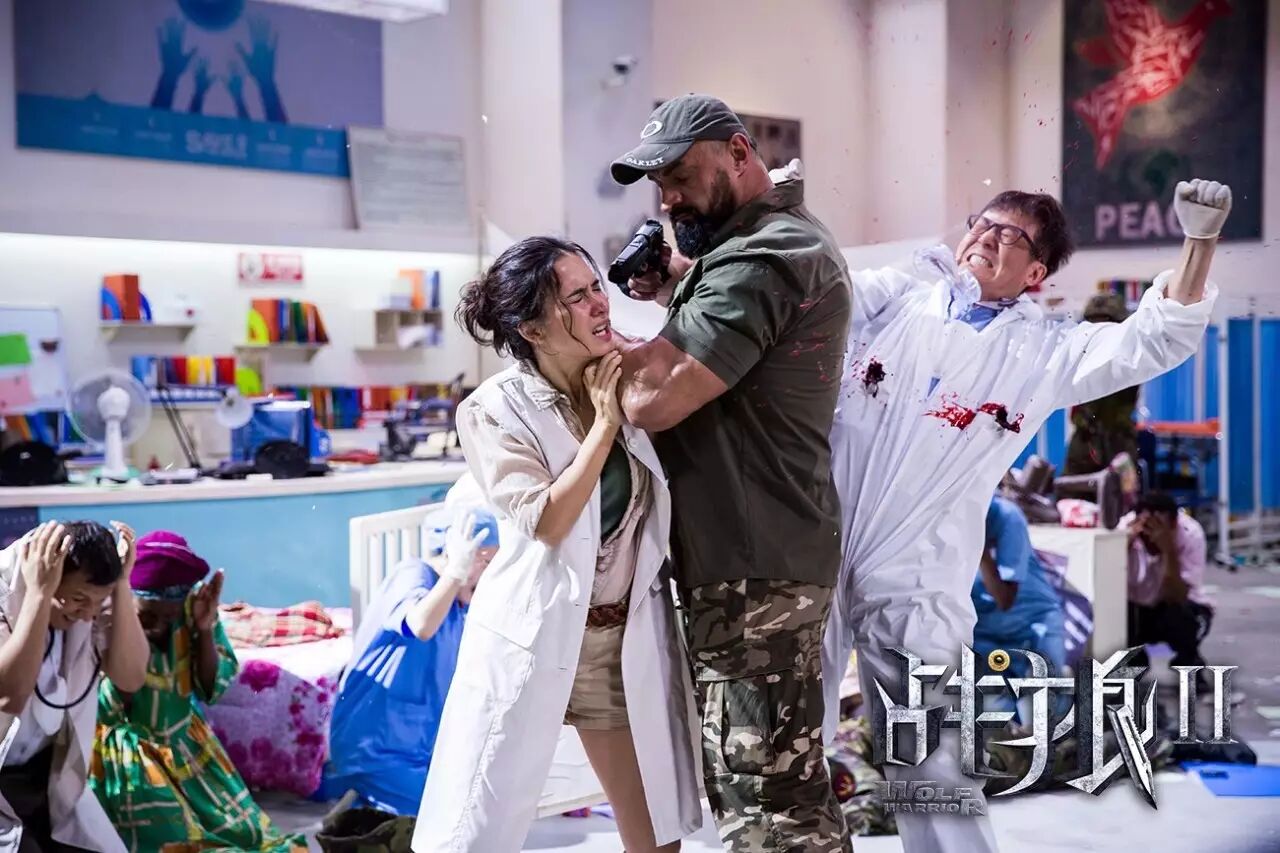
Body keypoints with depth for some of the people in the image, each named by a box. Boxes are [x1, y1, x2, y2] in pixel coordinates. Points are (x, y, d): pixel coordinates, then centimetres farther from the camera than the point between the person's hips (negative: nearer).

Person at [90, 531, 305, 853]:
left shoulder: (195, 608, -12)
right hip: (129, 752, -4)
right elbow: (108, 709, -22)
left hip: (185, 743, 4)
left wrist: (205, 630, -22)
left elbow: (212, 688, -7)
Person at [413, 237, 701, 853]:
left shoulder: (631, 375, 1)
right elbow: (545, 523, -20)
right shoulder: (494, 409, -12)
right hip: (534, 636, -4)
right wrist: (604, 423, -18)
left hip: (629, 637, 4)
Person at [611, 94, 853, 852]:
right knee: (789, 787, 18)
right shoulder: (788, 238, 17)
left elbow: (654, 400, -24)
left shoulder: (761, 259, -17)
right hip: (765, 555, 11)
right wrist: (682, 291, 7)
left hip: (754, 566, -11)